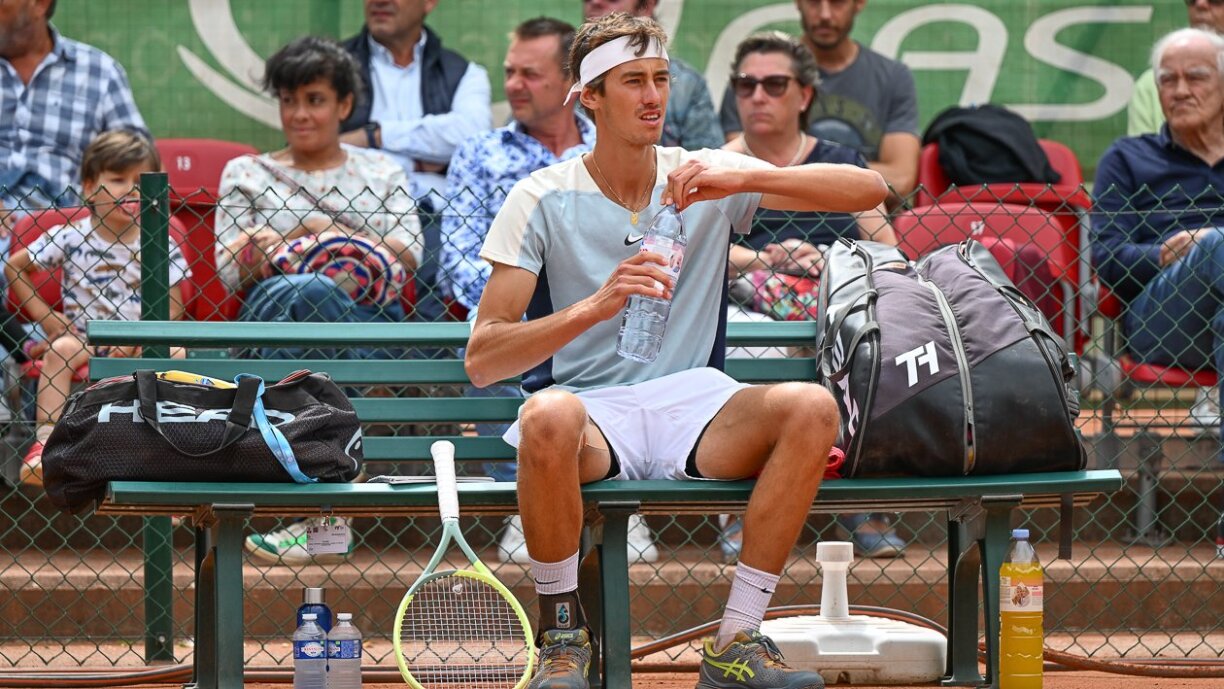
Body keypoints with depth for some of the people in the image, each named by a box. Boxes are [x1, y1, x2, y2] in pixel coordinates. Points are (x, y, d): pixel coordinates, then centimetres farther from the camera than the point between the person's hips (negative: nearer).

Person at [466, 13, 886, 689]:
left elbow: (869, 189, -2)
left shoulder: (707, 179, 7)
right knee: (548, 415, -39)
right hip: (590, 408, -3)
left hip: (692, 405, 3)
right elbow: (481, 360, -9)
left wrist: (747, 178, -18)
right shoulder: (542, 200, 0)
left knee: (812, 408, -27)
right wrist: (595, 306, -24)